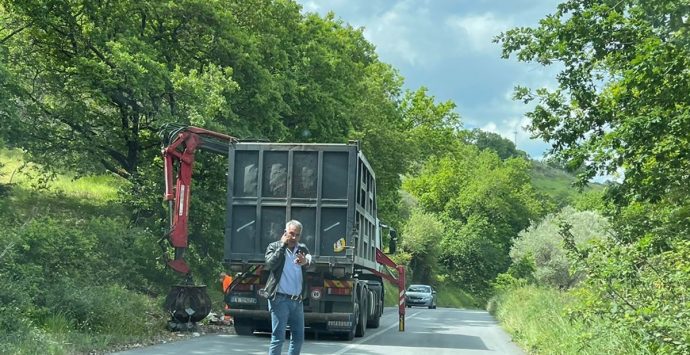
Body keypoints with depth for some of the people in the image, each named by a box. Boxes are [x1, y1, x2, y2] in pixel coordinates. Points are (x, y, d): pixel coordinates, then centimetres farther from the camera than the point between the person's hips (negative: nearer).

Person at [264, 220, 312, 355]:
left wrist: (306, 261, -31)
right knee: (278, 337, -6)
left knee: (298, 337, 11)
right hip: (280, 299, -5)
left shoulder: (302, 249, 12)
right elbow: (270, 264, -16)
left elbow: (312, 260, -8)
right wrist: (283, 245, -14)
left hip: (297, 300, 5)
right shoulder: (274, 246, 2)